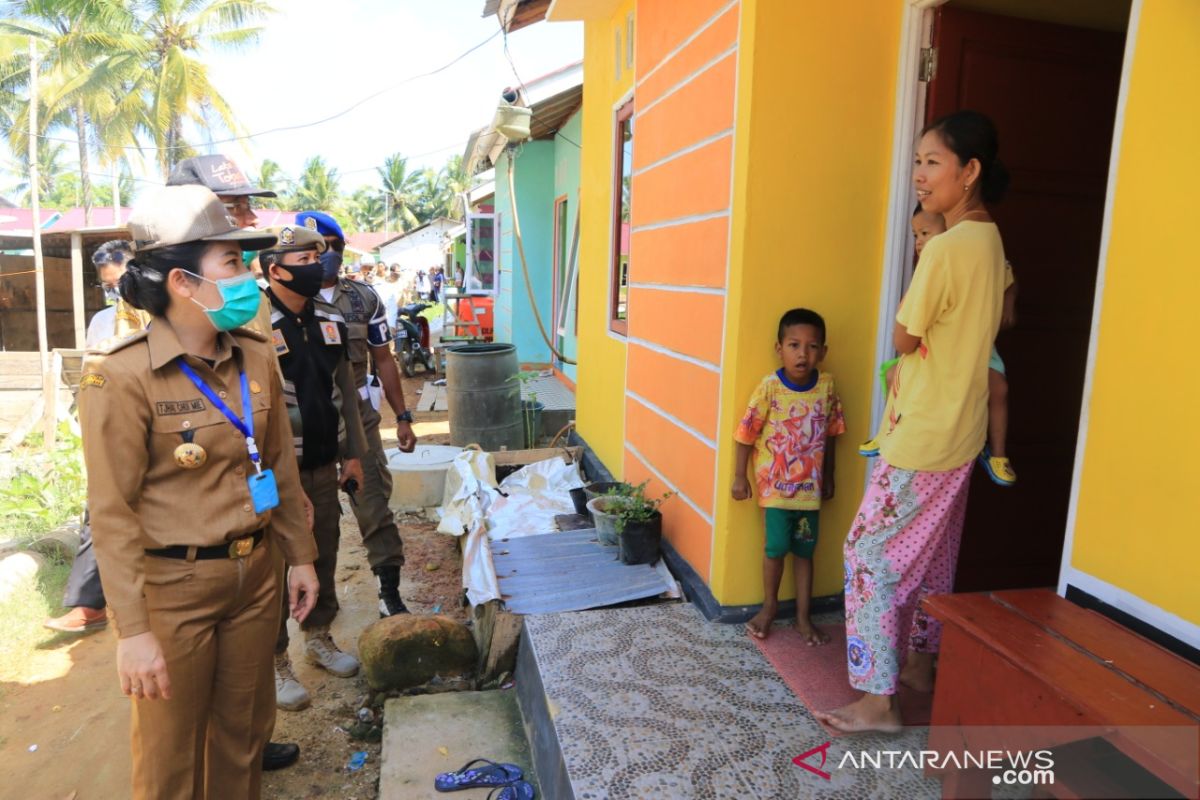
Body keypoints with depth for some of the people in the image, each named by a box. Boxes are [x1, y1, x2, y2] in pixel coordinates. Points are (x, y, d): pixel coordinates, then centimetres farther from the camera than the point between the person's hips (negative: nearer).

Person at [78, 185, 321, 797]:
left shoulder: (255, 357, 0)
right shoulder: (123, 376, -17)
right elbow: (112, 514, -15)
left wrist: (299, 555, 12)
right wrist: (132, 630, -15)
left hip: (256, 575, 5)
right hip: (173, 588, -5)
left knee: (244, 731, 21)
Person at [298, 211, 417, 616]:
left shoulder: (364, 298, 4)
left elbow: (383, 360, 8)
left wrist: (402, 417, 5)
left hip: (358, 416, 1)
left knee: (375, 505, 2)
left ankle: (390, 594, 13)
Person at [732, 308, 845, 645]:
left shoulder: (827, 386, -4)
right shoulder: (769, 387, -15)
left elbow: (829, 435, 7)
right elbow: (746, 434, -9)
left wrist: (828, 478, 12)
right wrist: (740, 477, -8)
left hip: (809, 485, 3)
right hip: (775, 484, -3)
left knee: (805, 550, 12)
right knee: (777, 547, 4)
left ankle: (803, 616, 27)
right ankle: (769, 605, 28)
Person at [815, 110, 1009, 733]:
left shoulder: (946, 248, -21)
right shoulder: (991, 242, 9)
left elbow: (903, 338, -13)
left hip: (922, 435, -10)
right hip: (960, 432, 10)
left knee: (870, 552, -2)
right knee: (932, 552, 20)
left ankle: (878, 699, 5)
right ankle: (920, 664, 35)